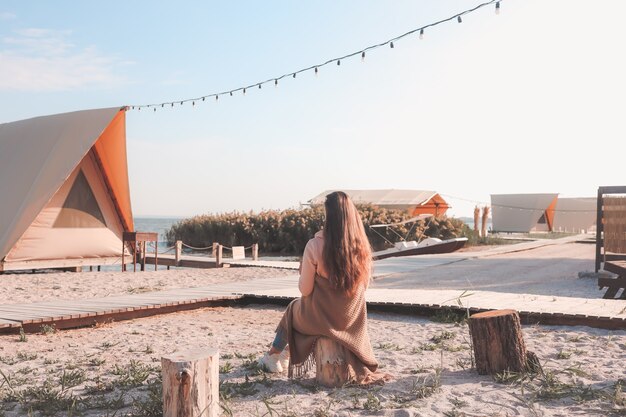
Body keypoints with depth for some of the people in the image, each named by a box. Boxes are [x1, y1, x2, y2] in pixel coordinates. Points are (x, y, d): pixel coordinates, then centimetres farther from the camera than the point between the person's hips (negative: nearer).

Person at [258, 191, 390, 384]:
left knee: (293, 309, 31)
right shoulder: (362, 246, -12)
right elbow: (364, 285, 2)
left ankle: (274, 355, 50)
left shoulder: (315, 245, -23)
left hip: (321, 317, -3)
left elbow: (305, 290, -14)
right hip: (352, 318, 3)